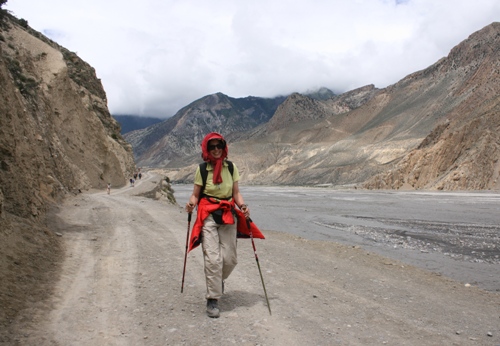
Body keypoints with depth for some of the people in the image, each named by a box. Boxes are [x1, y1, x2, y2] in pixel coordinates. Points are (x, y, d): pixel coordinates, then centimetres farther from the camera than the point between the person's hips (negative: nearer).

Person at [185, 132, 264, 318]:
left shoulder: (231, 167, 5)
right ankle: (212, 300, 2)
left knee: (230, 258, 2)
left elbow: (236, 193, 7)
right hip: (208, 216, -3)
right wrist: (191, 204, -21)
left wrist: (243, 206, -12)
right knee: (213, 258, -11)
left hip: (229, 215, 3)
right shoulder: (202, 169, -2)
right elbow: (195, 194, 0)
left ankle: (218, 280, 36)